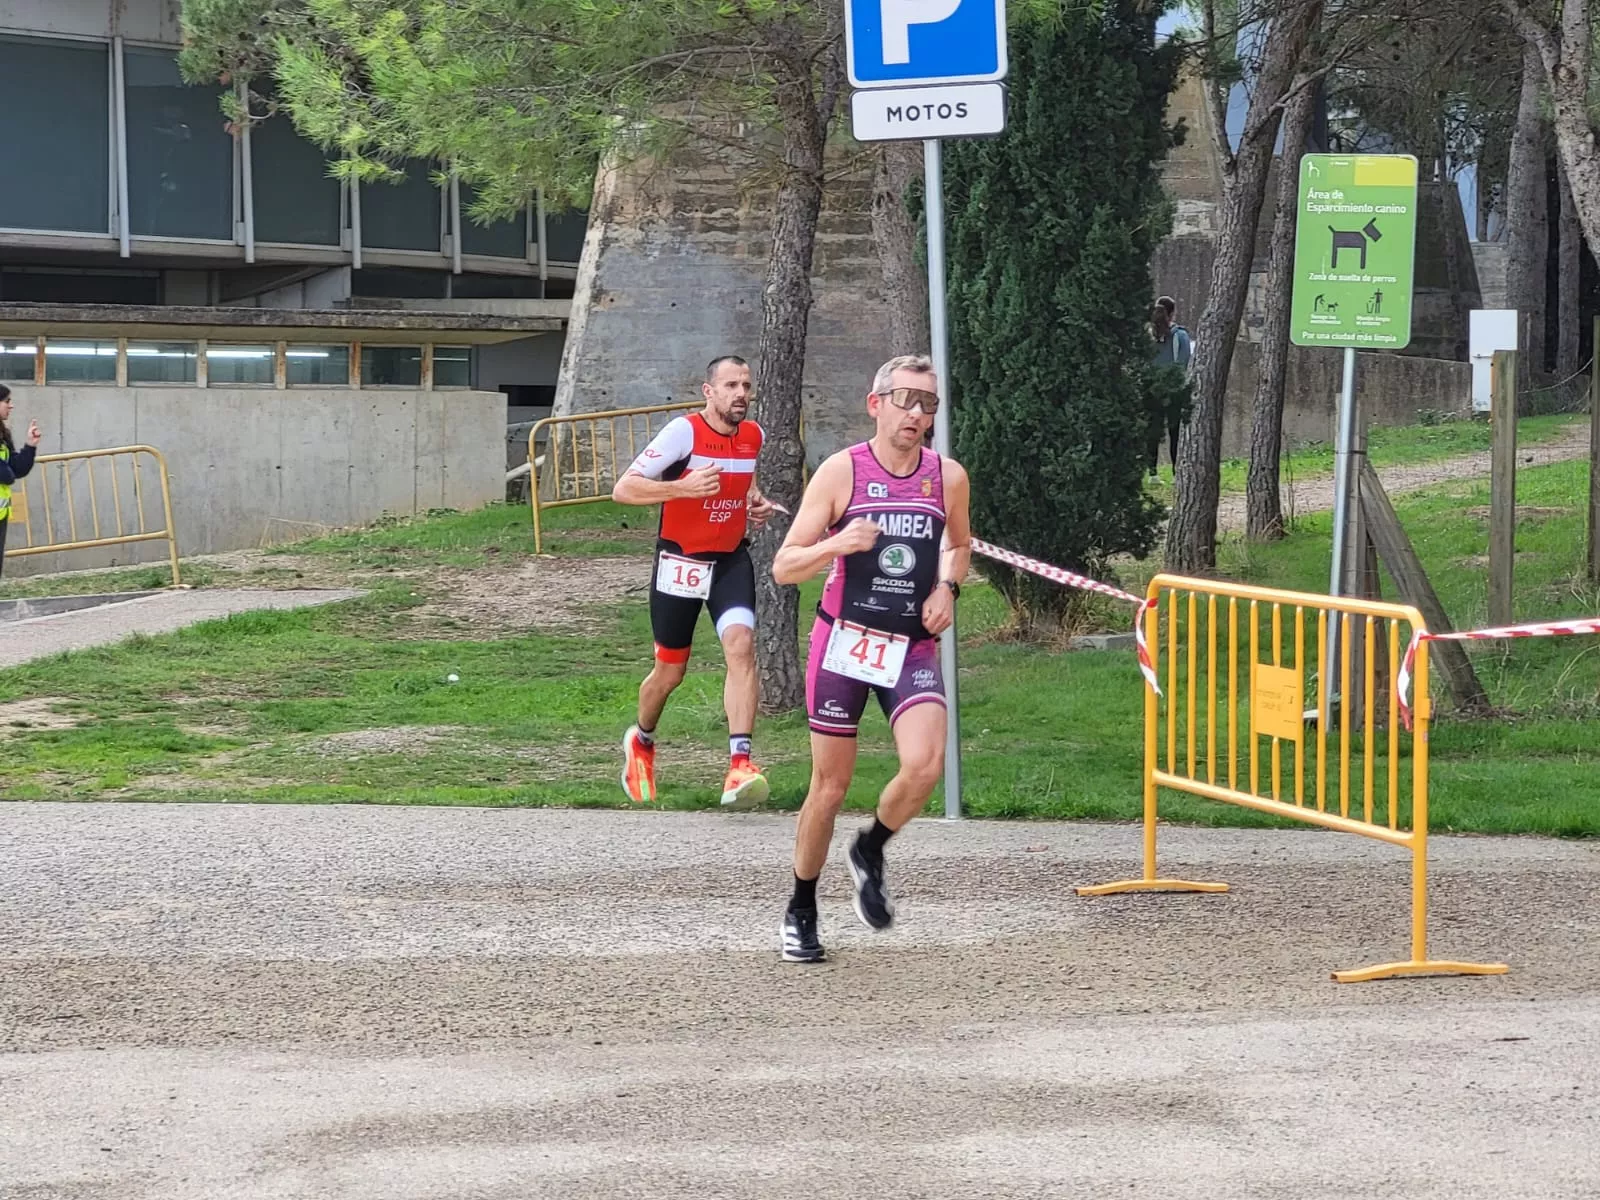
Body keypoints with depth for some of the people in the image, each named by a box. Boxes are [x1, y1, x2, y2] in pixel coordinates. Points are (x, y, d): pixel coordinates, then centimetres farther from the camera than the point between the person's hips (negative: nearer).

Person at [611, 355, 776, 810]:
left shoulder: (752, 436, 2)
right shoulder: (684, 432, -16)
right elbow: (623, 489, -20)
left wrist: (756, 502, 4)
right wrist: (683, 487, -32)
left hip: (731, 560, 3)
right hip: (680, 562, -3)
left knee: (741, 645, -21)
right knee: (670, 672, 9)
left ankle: (740, 765, -28)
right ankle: (641, 742, 41)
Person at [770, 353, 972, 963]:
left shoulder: (947, 478, 2)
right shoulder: (841, 472, -7)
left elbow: (960, 543, 24)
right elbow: (783, 567, -7)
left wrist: (948, 588, 4)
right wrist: (835, 545, -26)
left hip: (914, 648, 2)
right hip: (844, 642, -2)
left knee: (925, 765, -20)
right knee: (830, 785, 3)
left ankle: (870, 853, 10)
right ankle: (801, 912, 23)